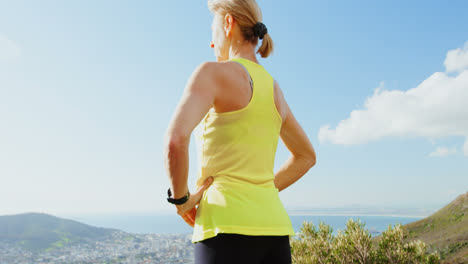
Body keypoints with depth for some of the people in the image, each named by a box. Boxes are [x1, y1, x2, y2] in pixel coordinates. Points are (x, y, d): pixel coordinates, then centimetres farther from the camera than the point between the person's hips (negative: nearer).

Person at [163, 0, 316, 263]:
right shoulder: (274, 88, 16)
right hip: (272, 227, 7)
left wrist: (180, 198, -5)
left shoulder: (213, 72, -6)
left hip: (228, 228, -7)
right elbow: (307, 156, 27)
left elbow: (175, 140, -23)